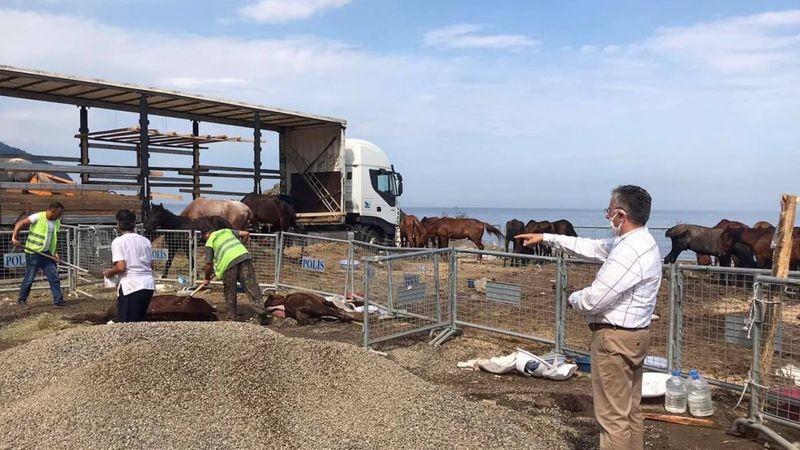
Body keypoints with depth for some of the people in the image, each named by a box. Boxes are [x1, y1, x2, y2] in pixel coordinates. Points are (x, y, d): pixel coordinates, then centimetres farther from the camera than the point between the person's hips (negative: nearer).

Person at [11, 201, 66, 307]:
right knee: (29, 278, 3)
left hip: (47, 254, 6)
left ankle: (58, 300, 4)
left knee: (54, 278, 1)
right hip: (33, 254, -6)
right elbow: (19, 224, -11)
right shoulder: (37, 217, -13)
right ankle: (21, 299, 23)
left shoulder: (57, 223, 7)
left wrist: (55, 253, 4)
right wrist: (14, 238, -22)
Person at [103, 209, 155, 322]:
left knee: (125, 322, 1)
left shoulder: (118, 241, -4)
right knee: (139, 320, 17)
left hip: (131, 286, -6)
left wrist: (109, 273, 5)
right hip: (149, 284, 6)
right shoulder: (145, 240, 11)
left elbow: (121, 267, -14)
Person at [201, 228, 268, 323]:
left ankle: (231, 318, 20)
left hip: (228, 262, -2)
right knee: (252, 287, 0)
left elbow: (209, 264, 13)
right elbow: (246, 234, 19)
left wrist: (207, 279, 27)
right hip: (244, 255, 2)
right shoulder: (227, 230, 29)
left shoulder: (209, 242, 18)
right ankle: (261, 313, -10)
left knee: (230, 293, 14)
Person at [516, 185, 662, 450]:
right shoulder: (637, 241, 8)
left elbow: (593, 300, -24)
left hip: (615, 339, -10)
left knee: (613, 416, 1)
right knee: (630, 410, 20)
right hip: (633, 335, 10)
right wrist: (546, 238, 19)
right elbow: (591, 247, 17)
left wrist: (573, 298, 0)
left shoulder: (630, 251, -25)